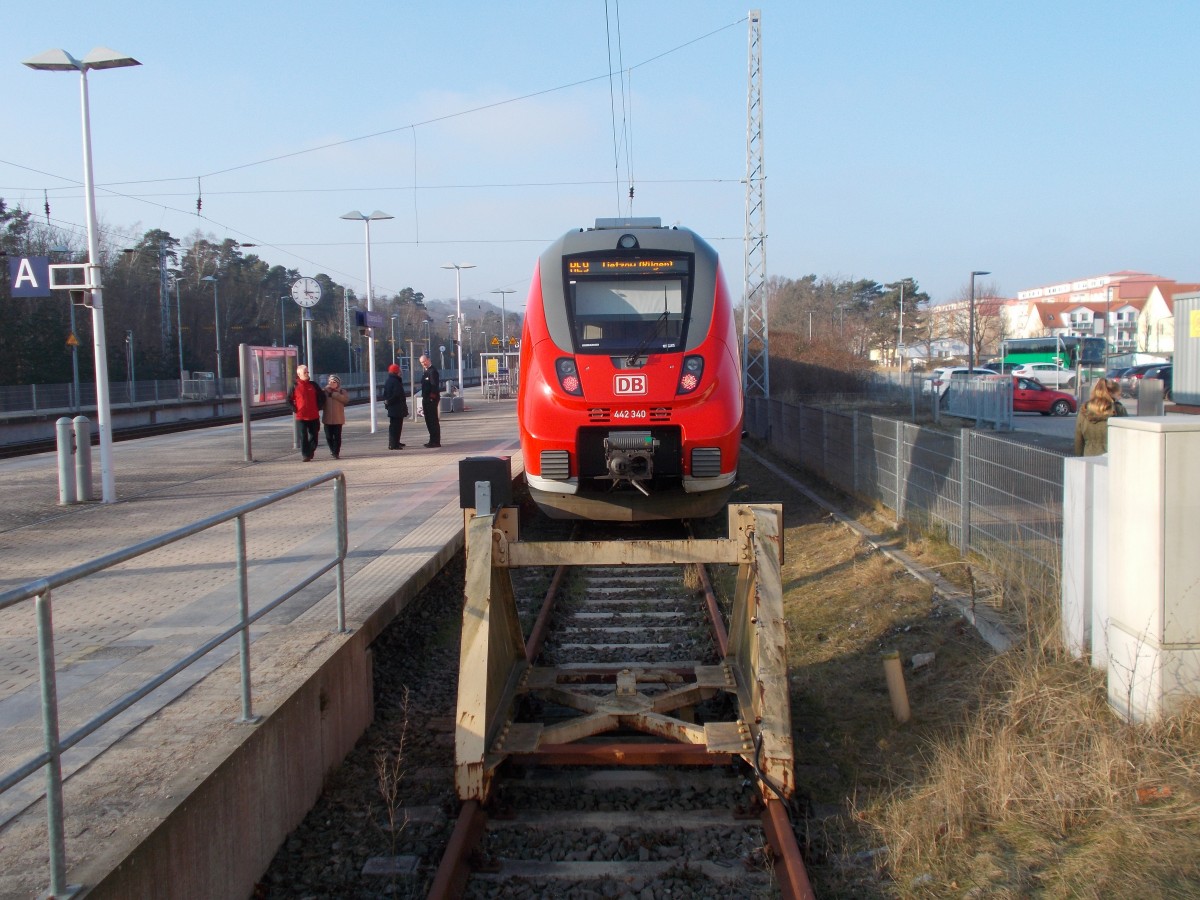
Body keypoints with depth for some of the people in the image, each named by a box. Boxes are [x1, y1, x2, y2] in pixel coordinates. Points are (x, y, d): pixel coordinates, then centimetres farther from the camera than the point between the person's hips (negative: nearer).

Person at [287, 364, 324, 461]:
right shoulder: (295, 386, 0)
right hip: (301, 417, -2)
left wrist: (318, 407, 5)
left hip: (314, 416, 2)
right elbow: (289, 400, 6)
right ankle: (306, 455, -3)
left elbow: (322, 396, 14)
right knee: (303, 437, -5)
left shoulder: (313, 385, 6)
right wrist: (295, 409, -4)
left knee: (313, 435, 8)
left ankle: (311, 452, 26)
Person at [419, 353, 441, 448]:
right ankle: (433, 441, 19)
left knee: (433, 421, -7)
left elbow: (435, 386, -20)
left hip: (431, 400, -10)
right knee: (429, 421, 13)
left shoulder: (432, 371, -13)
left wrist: (432, 397, -20)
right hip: (426, 400, 10)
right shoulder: (426, 371, 18)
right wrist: (424, 398, 15)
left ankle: (436, 441, -4)